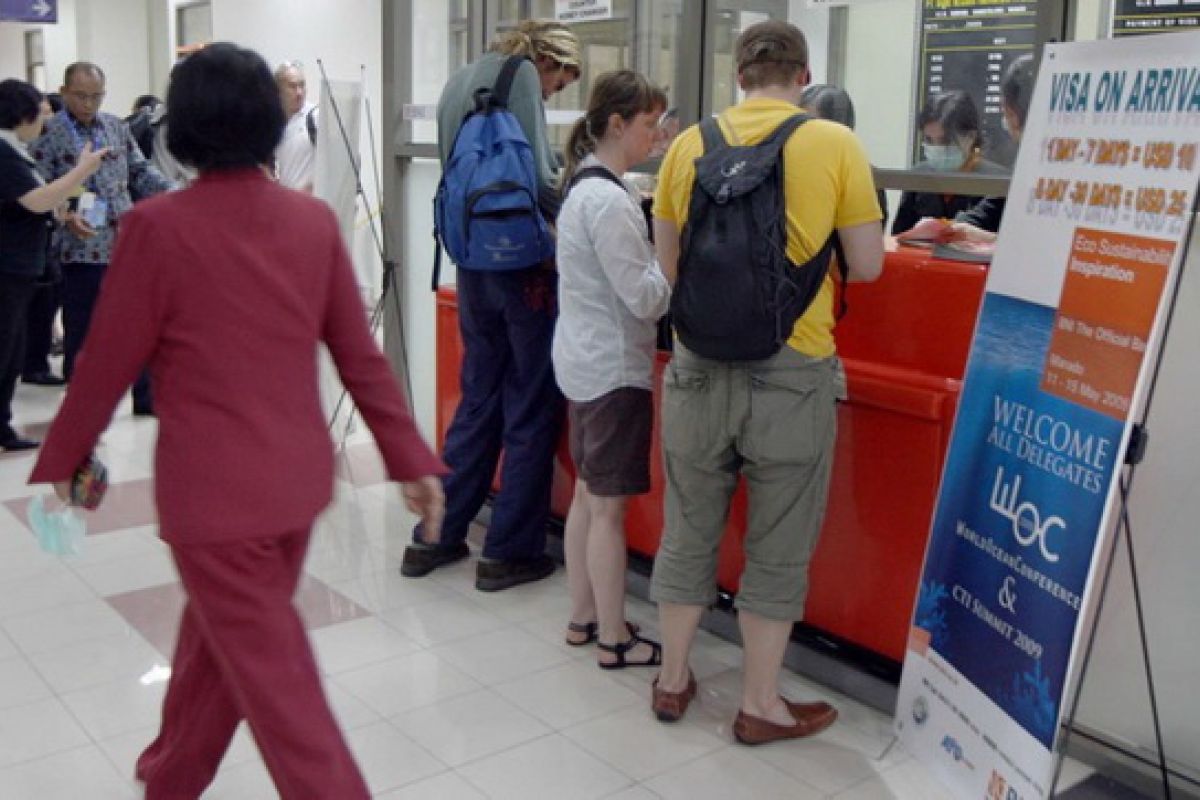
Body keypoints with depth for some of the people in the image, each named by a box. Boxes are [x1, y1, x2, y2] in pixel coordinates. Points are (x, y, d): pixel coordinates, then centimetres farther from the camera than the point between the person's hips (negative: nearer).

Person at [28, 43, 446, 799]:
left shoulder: (157, 226, -13)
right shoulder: (314, 220, -1)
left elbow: (108, 363, -6)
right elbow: (361, 355, 0)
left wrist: (57, 464, 8)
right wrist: (412, 459, 6)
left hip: (214, 488, -6)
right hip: (298, 476, 6)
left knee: (277, 686, 3)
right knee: (218, 634, 25)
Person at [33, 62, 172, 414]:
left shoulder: (117, 127, 9)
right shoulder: (48, 133, -5)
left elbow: (140, 170, 13)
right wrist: (66, 217, -24)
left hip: (127, 243, 4)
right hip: (80, 249, -4)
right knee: (80, 332, 6)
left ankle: (145, 396, 26)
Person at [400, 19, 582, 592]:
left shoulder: (458, 82, 16)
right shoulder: (519, 75, -9)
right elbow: (536, 175, -18)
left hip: (473, 265, 8)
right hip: (522, 264, -8)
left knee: (478, 401, 17)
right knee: (531, 411, 3)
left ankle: (434, 538, 22)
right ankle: (509, 553, 11)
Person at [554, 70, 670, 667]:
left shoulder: (584, 186, 10)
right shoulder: (609, 199, -20)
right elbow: (644, 296, -20)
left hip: (583, 361, 10)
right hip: (613, 368, -10)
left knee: (588, 494, 17)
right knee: (610, 506, 0)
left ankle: (583, 617, 29)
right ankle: (613, 638, 12)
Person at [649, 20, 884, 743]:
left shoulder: (689, 144, 2)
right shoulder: (836, 144, -6)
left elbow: (669, 263, 8)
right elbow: (868, 266, -3)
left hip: (700, 364, 3)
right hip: (791, 372, -3)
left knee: (689, 534, 16)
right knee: (778, 549, 11)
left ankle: (673, 680, 31)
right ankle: (761, 705, 23)